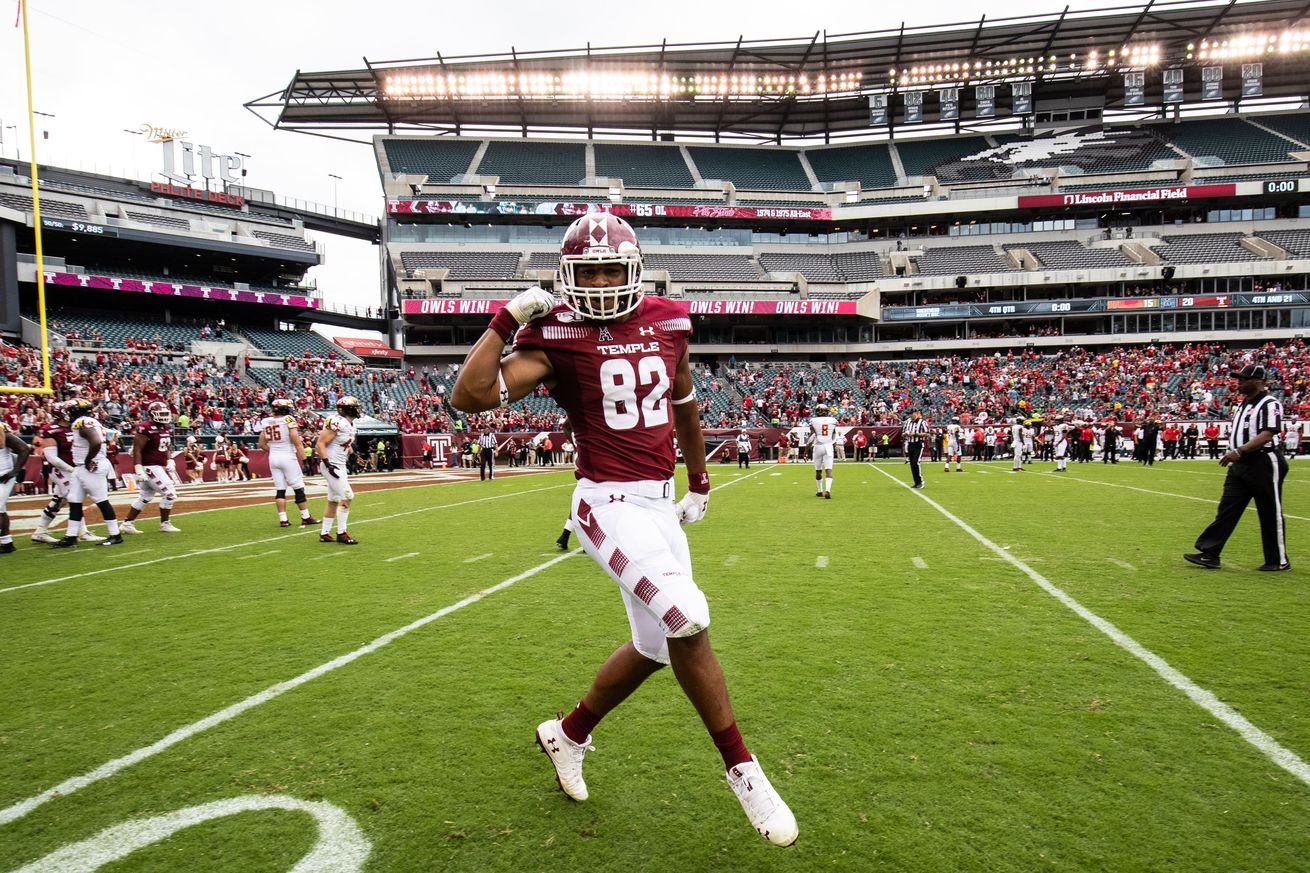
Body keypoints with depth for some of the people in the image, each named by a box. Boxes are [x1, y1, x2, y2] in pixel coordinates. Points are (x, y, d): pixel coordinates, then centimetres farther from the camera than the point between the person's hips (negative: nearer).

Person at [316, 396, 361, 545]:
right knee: (346, 497, -10)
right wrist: (328, 464, -22)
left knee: (333, 500, 13)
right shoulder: (337, 423, -19)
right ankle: (341, 533, -2)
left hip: (340, 466, 10)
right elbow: (320, 444, -19)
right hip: (332, 466, -10)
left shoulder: (350, 425, 10)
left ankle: (324, 533, 22)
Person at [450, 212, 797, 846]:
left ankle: (568, 734, 39)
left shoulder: (667, 325, 7)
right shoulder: (556, 337, -8)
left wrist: (699, 483, 28)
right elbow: (468, 396, -16)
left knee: (655, 645, 15)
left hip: (660, 503, 7)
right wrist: (507, 320, -16)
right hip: (609, 504, -7)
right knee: (687, 620, -21)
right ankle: (741, 769, 2)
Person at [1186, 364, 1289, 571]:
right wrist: (1232, 453, 16)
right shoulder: (1243, 404, 17)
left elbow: (1267, 434, -22)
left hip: (1264, 463, -8)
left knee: (1270, 513, 2)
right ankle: (1209, 554, 2)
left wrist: (1240, 451, -30)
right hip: (1240, 464, 8)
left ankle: (1279, 561, 14)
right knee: (1226, 509, 3)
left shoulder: (1270, 404, -11)